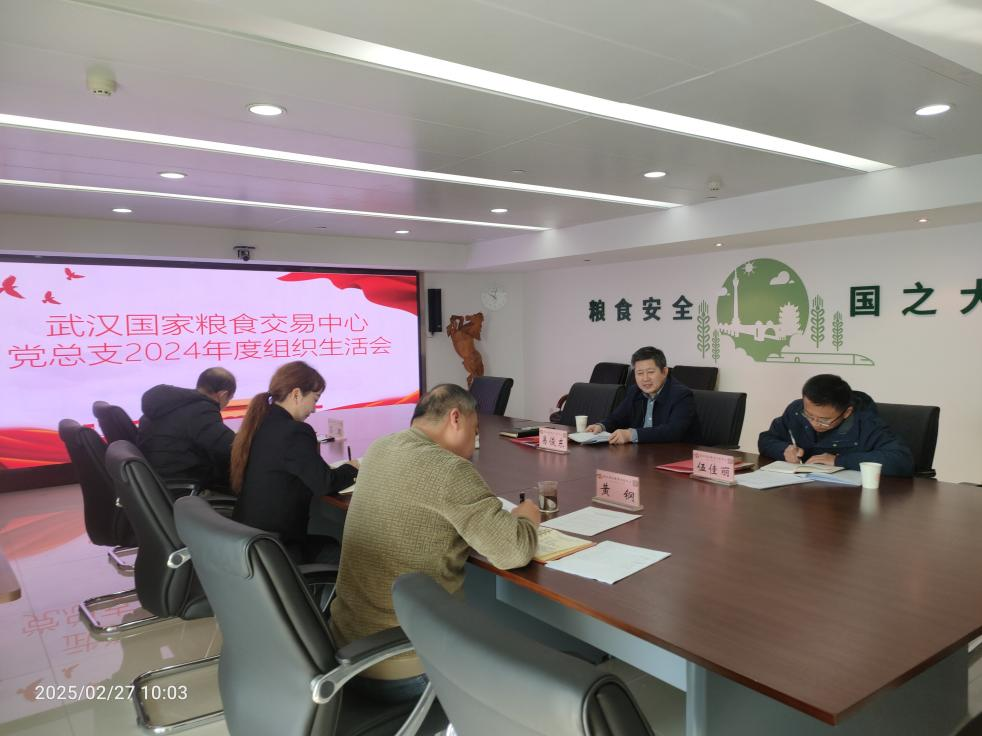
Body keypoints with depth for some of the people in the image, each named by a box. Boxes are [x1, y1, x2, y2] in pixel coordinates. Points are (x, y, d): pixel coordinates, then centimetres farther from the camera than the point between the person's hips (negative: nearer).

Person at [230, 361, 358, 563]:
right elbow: (325, 484, -14)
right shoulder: (295, 431, -21)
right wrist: (351, 469, 3)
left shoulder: (259, 424, 6)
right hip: (274, 547, -9)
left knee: (332, 543, 17)